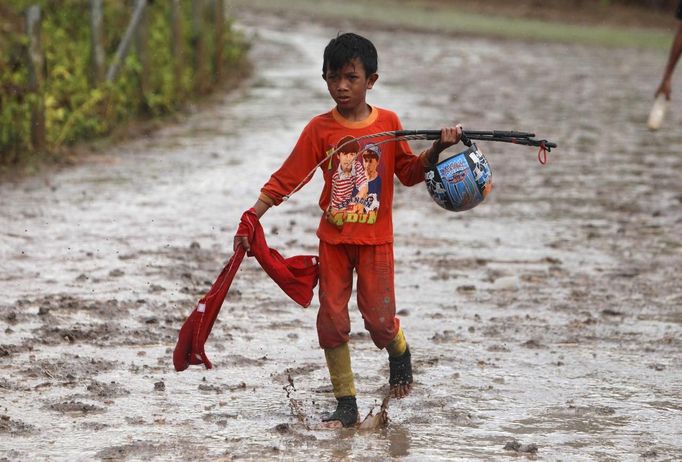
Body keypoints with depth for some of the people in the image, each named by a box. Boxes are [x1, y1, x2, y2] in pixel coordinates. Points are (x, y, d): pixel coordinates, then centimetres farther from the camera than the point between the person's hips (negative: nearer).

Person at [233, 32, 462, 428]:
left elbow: (409, 172, 8)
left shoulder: (389, 123, -3)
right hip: (334, 238, 1)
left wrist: (437, 149, -10)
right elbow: (286, 179, -5)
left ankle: (400, 353, 30)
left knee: (379, 318, -6)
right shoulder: (320, 129, -6)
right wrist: (251, 219, -12)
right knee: (332, 319, 0)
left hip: (376, 239, -1)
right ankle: (346, 403, 11)